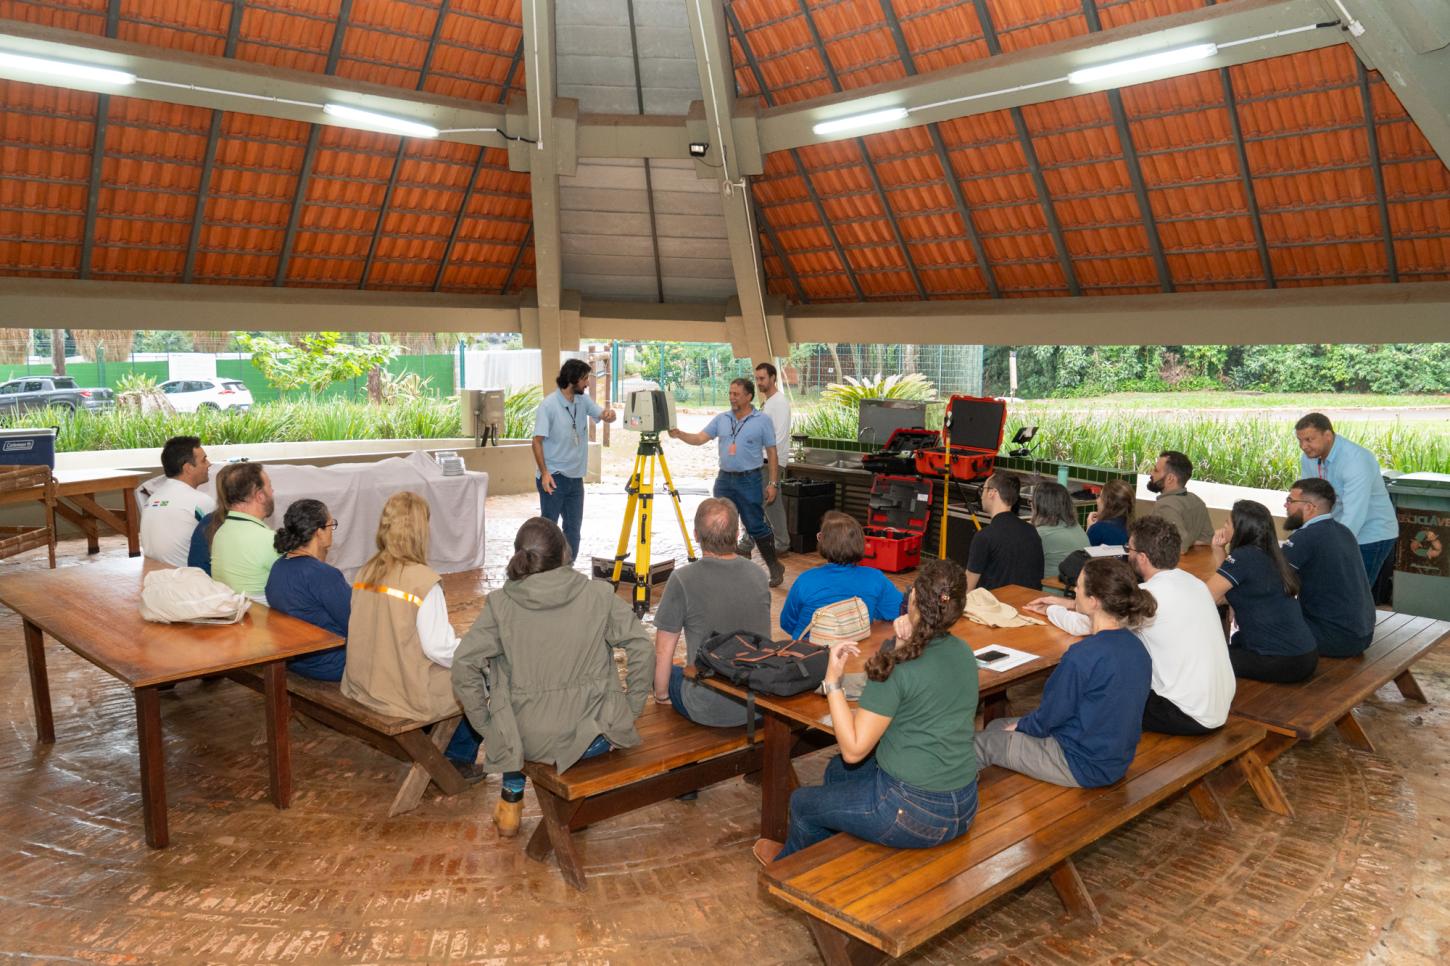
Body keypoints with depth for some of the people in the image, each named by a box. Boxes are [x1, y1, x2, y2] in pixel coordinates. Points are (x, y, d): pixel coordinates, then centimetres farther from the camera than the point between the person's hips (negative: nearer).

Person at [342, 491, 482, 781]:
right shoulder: (423, 579, -22)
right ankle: (459, 759, 24)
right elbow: (439, 647, -22)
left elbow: (382, 634, 4)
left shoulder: (365, 572, -1)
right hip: (410, 694, -7)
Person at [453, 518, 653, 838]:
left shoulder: (500, 603, -9)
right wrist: (629, 711, 4)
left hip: (529, 741, 1)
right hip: (595, 736, 0)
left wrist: (486, 724, 2)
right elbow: (642, 650, -7)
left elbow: (464, 668, -11)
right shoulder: (599, 595, -9)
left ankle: (512, 801, 37)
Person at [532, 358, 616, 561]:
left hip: (575, 477, 6)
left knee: (573, 527, 10)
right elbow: (537, 441, -13)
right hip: (554, 477, -6)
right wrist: (544, 473, -19)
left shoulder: (583, 400, 6)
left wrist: (609, 414, -26)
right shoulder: (549, 405, -13)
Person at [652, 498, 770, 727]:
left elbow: (663, 651, -11)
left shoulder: (682, 580, -19)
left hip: (709, 711, -4)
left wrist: (661, 696, 7)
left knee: (664, 671, 25)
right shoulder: (758, 575, -3)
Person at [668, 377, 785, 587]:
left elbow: (771, 453, -3)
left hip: (749, 481, -5)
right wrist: (679, 434, -16)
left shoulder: (762, 420, -4)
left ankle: (774, 567, 11)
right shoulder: (721, 419, 8)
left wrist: (773, 483, -7)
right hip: (724, 479, 5)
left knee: (756, 526, -2)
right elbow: (700, 438, 2)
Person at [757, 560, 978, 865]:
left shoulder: (898, 667, -23)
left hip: (914, 813, -8)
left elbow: (853, 750, -19)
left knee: (802, 802, 18)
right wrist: (907, 645, -2)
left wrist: (832, 681, -16)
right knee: (837, 770, 29)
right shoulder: (964, 654, -1)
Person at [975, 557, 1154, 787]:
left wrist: (1021, 725, 5)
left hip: (1085, 767, -8)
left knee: (982, 742, 7)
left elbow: (1052, 715, -17)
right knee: (997, 726, 19)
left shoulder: (1083, 656, -29)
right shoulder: (1136, 647, -2)